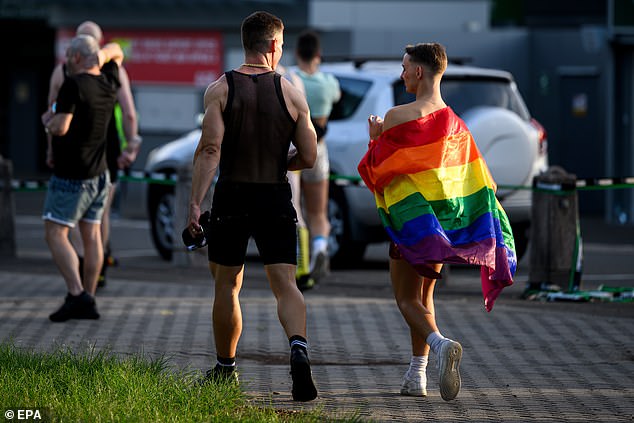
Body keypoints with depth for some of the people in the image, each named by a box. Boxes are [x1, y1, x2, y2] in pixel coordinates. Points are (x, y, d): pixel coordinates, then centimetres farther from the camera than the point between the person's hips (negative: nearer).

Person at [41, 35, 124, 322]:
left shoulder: (74, 85, -18)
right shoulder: (108, 83, 5)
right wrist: (104, 54, 4)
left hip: (70, 176, -8)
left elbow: (61, 127, -24)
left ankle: (76, 294, -19)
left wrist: (48, 120, -3)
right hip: (99, 173, 8)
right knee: (92, 235, 9)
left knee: (55, 234, -6)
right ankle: (88, 301, 10)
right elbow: (116, 51, 25)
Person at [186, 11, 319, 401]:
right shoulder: (291, 93, 0)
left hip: (231, 197, 0)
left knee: (227, 284, 15)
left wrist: (195, 203, -13)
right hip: (276, 199, 0)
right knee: (285, 284, -3)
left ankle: (225, 368, 25)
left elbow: (210, 149, -12)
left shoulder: (220, 90, -3)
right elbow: (309, 157, 2)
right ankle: (299, 348, -29)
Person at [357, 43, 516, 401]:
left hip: (411, 219, -6)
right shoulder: (455, 123, 5)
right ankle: (417, 377, 18)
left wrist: (375, 136, 11)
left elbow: (375, 169, -7)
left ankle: (440, 344, -30)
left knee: (407, 299, -1)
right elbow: (478, 180, 6)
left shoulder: (398, 117, -15)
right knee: (424, 296, 17)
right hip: (445, 220, 6)